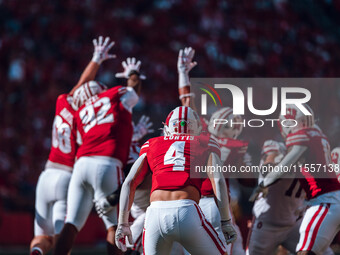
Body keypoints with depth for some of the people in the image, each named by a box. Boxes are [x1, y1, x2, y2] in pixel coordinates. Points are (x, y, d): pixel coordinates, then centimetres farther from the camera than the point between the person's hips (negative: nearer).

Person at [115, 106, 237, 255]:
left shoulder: (152, 145, 25)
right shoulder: (206, 144, 20)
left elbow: (129, 183, 17)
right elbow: (218, 181, 6)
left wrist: (123, 224, 17)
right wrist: (226, 221, 8)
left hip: (155, 214, 2)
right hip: (188, 213, -2)